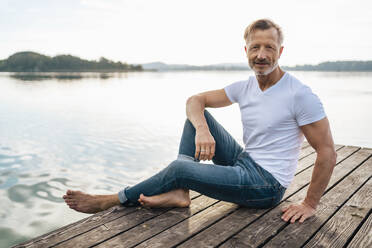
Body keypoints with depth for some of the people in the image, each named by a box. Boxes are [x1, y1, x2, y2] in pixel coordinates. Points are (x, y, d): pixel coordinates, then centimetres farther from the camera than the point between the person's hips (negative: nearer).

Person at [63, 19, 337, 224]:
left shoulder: (300, 94, -17)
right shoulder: (245, 87, 2)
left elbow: (328, 151, -15)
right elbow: (195, 100, 3)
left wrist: (310, 204, -15)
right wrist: (202, 130, -20)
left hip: (267, 185, -7)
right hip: (243, 162, 7)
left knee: (180, 169, -22)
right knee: (197, 116, -4)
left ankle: (109, 201, -2)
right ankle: (179, 192, -16)